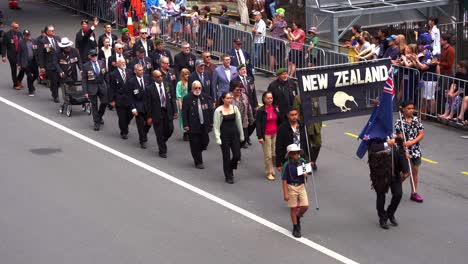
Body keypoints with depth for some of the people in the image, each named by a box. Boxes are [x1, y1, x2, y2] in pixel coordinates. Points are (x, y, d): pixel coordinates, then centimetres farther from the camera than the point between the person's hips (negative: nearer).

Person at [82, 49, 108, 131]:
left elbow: (105, 74, 9)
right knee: (94, 105, 3)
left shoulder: (101, 63, 2)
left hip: (102, 85, 3)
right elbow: (84, 79, -6)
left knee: (104, 102, 4)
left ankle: (99, 116, 32)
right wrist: (85, 91, -11)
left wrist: (107, 85, 3)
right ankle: (96, 122, 13)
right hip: (92, 87, -3)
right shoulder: (86, 66, -8)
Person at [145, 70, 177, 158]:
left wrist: (175, 111, 0)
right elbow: (148, 104, -7)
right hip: (157, 113, -3)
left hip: (168, 112, 3)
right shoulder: (150, 88, -9)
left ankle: (162, 142, 36)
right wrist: (149, 117, -9)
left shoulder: (168, 85, 2)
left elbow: (172, 99, 5)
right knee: (159, 133, 4)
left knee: (170, 130, 6)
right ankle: (162, 151, 17)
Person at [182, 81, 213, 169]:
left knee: (205, 142, 6)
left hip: (204, 125, 4)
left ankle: (197, 155, 34)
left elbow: (210, 110, 13)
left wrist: (211, 122, 8)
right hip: (193, 126, -4)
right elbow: (184, 113, -8)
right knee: (195, 145, 0)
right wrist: (186, 125, -14)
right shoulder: (187, 98, -6)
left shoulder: (204, 98, 9)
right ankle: (198, 162, 12)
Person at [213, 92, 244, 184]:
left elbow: (239, 122, 10)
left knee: (237, 155, -1)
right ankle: (228, 177, 16)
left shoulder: (235, 108, 3)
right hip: (224, 135, -4)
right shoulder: (218, 110, -9)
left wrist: (241, 135, 11)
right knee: (226, 157, 2)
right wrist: (218, 138, -11)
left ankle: (230, 169, 29)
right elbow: (216, 126, -7)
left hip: (234, 134, 4)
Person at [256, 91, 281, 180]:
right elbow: (258, 124, -8)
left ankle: (272, 169, 23)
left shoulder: (276, 109, 5)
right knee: (268, 155, -2)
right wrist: (260, 137, -14)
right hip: (266, 135, -4)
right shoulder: (261, 111, -8)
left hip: (275, 134, 4)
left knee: (274, 154, 5)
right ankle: (268, 173, 7)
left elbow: (279, 121, 13)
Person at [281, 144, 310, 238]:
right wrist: (285, 193, -14)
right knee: (293, 208, 5)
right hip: (291, 187, -4)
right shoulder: (287, 165, -14)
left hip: (301, 186, 4)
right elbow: (284, 180, -12)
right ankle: (296, 227, 18)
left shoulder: (302, 161, -2)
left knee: (305, 206, -2)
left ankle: (298, 217, 29)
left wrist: (305, 174, -11)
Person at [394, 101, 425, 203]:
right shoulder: (399, 122, -12)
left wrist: (412, 142, -18)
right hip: (405, 150, -4)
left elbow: (421, 134, -2)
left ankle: (414, 193, 17)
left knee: (415, 171, 8)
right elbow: (400, 139, -14)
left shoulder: (417, 120, 0)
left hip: (416, 150, 4)